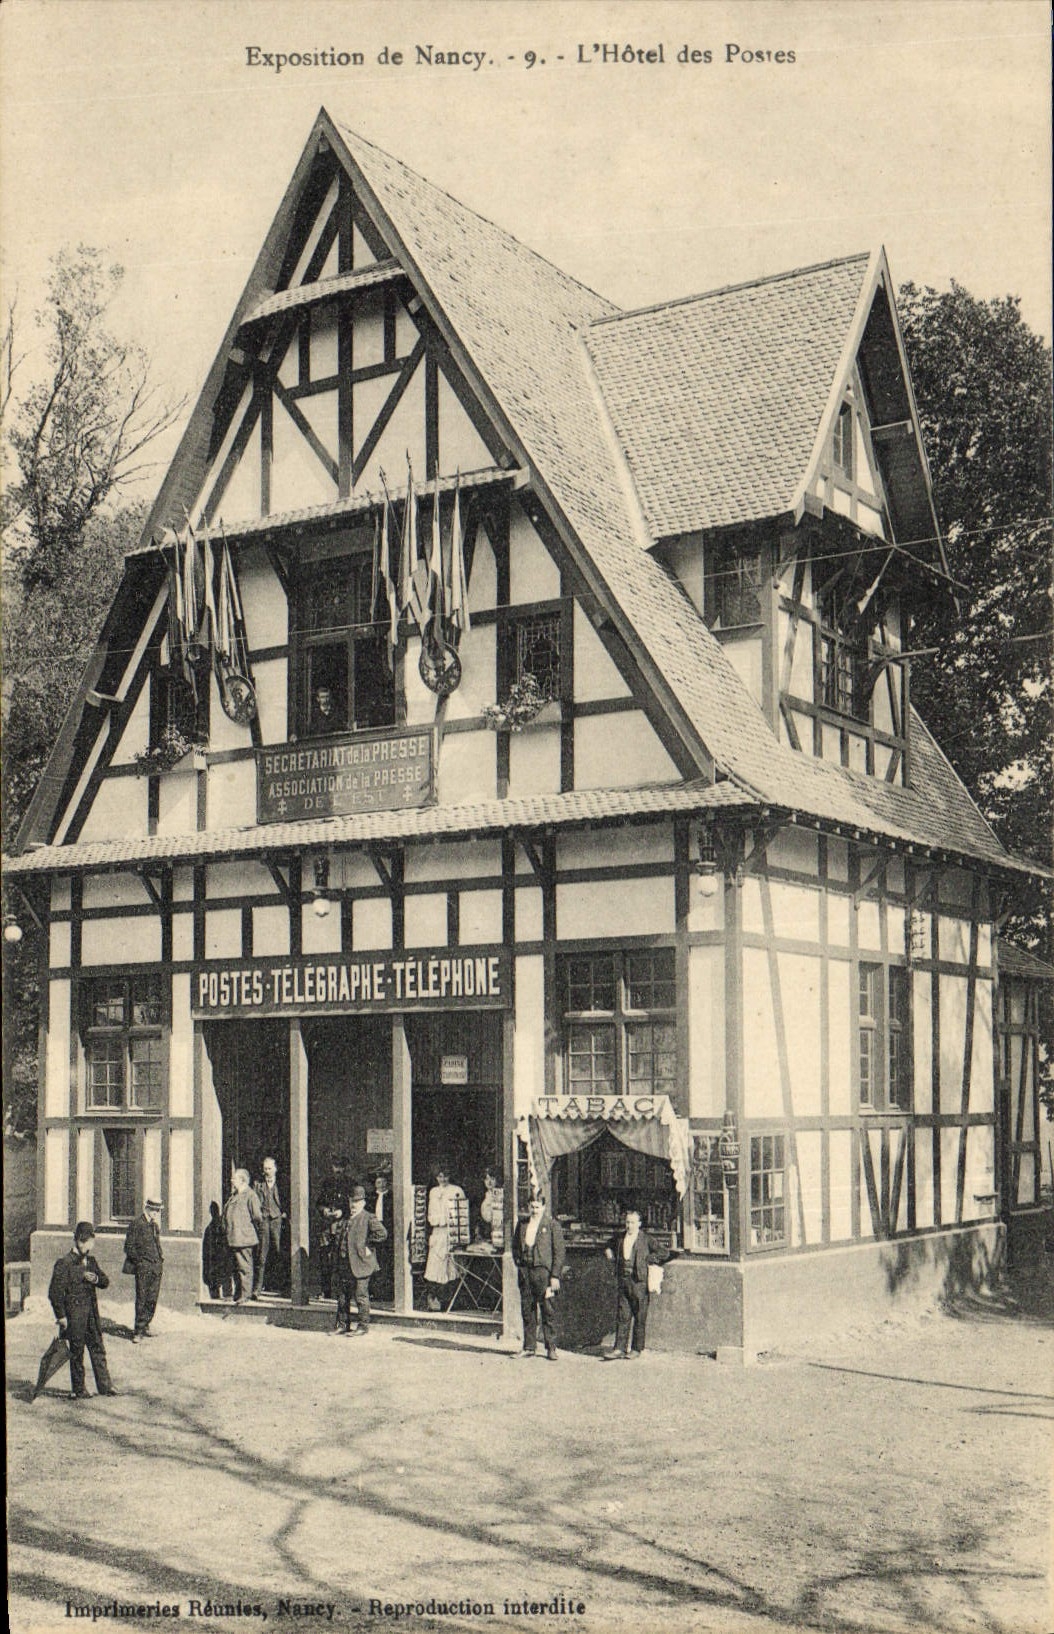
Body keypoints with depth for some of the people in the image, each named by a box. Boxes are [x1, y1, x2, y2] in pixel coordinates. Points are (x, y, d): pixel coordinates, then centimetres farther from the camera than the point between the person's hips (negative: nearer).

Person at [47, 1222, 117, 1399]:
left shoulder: (91, 1261, 9)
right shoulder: (64, 1263, -11)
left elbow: (106, 1282, 13)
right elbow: (55, 1292, -12)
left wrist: (96, 1279, -10)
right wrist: (61, 1316, -12)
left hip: (92, 1314, 6)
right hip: (74, 1315, -6)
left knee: (98, 1350, 10)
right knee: (76, 1353, 3)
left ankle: (105, 1386, 17)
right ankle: (78, 1390, 14)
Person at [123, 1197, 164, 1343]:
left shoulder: (155, 1224, 17)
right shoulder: (137, 1223, -4)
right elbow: (129, 1246, -5)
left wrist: (160, 1259, 14)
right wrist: (139, 1260, -10)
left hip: (156, 1265, 7)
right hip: (143, 1266, -7)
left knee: (152, 1299, 8)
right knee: (142, 1299, -8)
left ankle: (145, 1327, 18)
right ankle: (138, 1331, -6)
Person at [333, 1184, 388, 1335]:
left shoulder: (369, 1218, -7)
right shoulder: (344, 1219, 15)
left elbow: (382, 1234, -18)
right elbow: (337, 1236, 30)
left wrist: (367, 1245, -14)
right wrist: (336, 1249, 15)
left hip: (360, 1263, -7)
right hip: (343, 1263, 7)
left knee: (361, 1295, -2)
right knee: (342, 1294, 12)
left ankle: (363, 1325, 6)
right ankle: (342, 1324, 22)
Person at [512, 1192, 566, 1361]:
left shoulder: (552, 1225, -2)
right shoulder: (522, 1224, 13)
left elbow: (560, 1252, -4)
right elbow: (515, 1246, 23)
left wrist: (555, 1276, -9)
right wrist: (519, 1262, 8)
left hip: (543, 1271, -5)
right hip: (525, 1271, 5)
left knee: (548, 1311, -4)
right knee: (527, 1310, 8)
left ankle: (551, 1348, 2)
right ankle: (529, 1346, 16)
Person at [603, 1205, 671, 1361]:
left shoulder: (646, 1239, -3)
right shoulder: (619, 1237, 11)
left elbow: (664, 1253, -6)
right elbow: (610, 1246, 32)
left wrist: (647, 1259, -7)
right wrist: (609, 1252, 12)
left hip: (639, 1282, -4)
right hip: (623, 1281, 4)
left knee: (639, 1318, 3)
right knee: (623, 1316, 3)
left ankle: (636, 1350, 10)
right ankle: (620, 1348, 5)